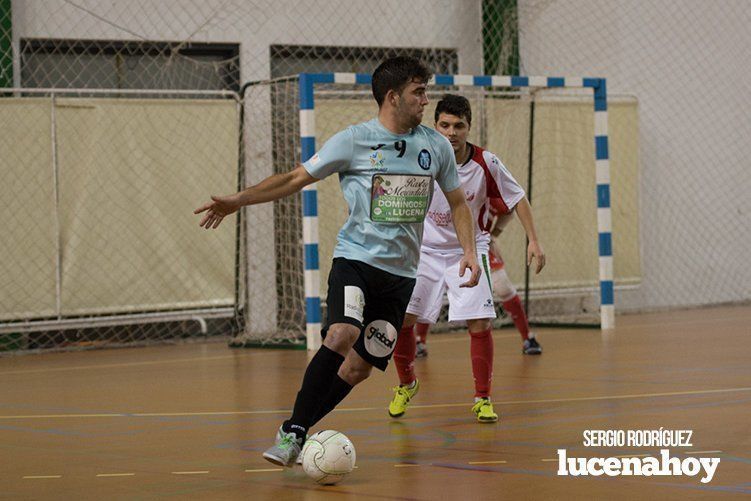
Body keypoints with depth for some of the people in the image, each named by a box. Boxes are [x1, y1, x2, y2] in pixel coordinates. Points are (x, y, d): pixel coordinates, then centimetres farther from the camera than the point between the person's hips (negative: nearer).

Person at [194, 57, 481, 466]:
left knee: (360, 366, -3)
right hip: (356, 259, -4)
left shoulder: (436, 146, 6)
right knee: (341, 335, -28)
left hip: (401, 273, 4)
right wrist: (239, 200, -6)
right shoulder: (354, 140, -4)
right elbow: (298, 178, 1)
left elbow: (457, 202, 18)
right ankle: (292, 432, -18)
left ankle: (296, 435, 12)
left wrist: (469, 250, 3)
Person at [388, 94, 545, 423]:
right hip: (425, 249, 1)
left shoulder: (486, 164, -13)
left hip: (469, 251, 0)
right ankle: (407, 385, 19)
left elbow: (517, 198, 0)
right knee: (400, 319, -9)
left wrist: (533, 240, -6)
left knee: (480, 324, -14)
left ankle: (482, 399, 4)